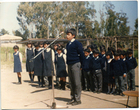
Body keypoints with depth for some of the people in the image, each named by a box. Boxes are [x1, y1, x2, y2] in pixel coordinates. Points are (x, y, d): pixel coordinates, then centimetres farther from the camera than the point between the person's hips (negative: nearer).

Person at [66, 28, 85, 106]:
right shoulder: (68, 44, 13)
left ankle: (78, 99, 4)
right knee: (71, 82, 11)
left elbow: (81, 54, -7)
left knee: (77, 82, -3)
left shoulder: (77, 43, -8)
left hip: (75, 64, -7)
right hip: (69, 64, 7)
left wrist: (81, 64, -4)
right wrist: (68, 63, 15)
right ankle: (73, 98, 20)